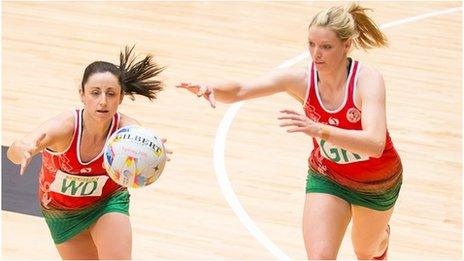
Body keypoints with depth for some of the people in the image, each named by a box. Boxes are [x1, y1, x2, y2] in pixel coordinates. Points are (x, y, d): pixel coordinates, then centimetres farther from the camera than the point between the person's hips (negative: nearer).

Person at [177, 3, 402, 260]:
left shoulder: (367, 79, -32)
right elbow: (239, 90, -26)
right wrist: (210, 88, -50)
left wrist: (319, 130, -59)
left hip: (376, 182, -1)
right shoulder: (301, 79, -22)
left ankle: (382, 235, 63)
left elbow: (375, 145, -46)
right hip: (327, 178, 2)